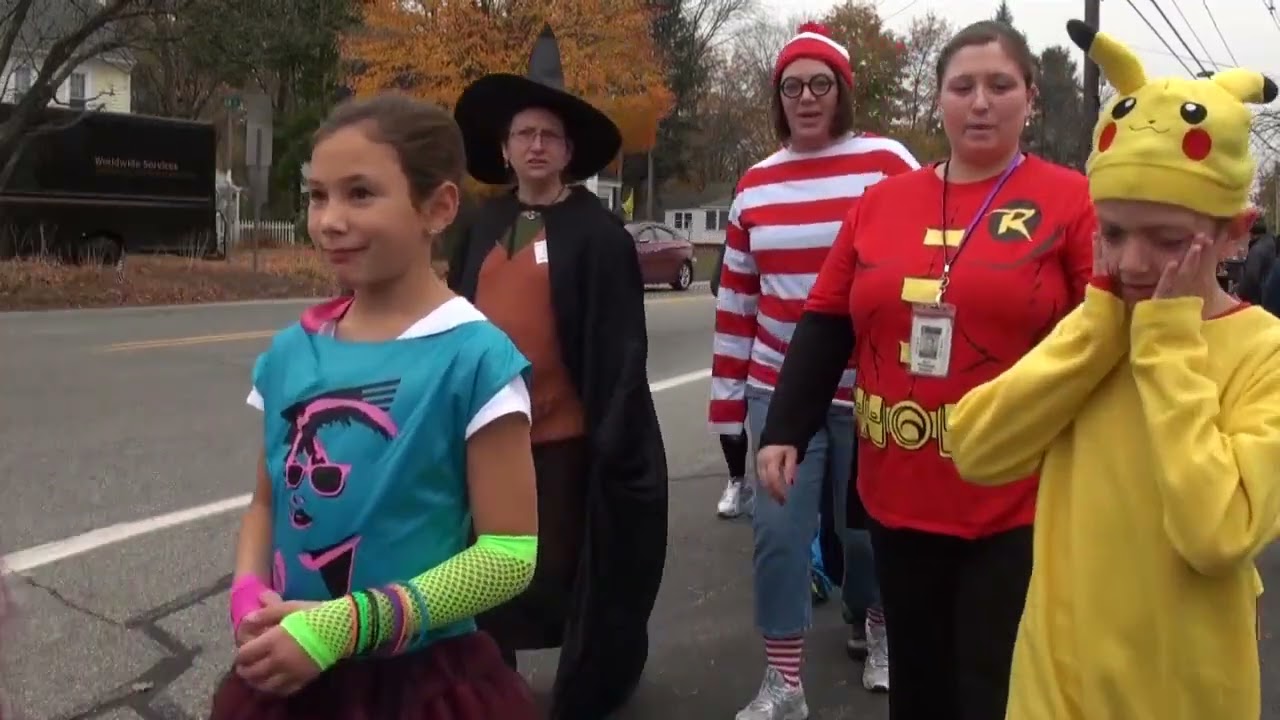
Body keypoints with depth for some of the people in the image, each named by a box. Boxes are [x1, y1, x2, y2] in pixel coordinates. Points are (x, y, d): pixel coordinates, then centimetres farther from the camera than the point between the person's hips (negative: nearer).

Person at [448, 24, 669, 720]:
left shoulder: (597, 230, -7)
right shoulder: (484, 226, 8)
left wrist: (612, 434, -14)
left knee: (556, 570, 8)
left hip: (562, 434, -5)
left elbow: (621, 340, -10)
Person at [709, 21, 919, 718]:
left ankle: (878, 625, 41)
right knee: (777, 531, -2)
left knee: (867, 523, 12)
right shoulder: (756, 184, 6)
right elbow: (736, 299, 10)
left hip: (869, 390, -2)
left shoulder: (889, 165, -6)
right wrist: (727, 396, 9)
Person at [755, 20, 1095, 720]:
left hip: (1019, 504, -4)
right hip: (898, 497, 4)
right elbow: (826, 325, 9)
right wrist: (784, 431, 4)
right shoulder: (882, 200, 7)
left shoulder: (1070, 200, -4)